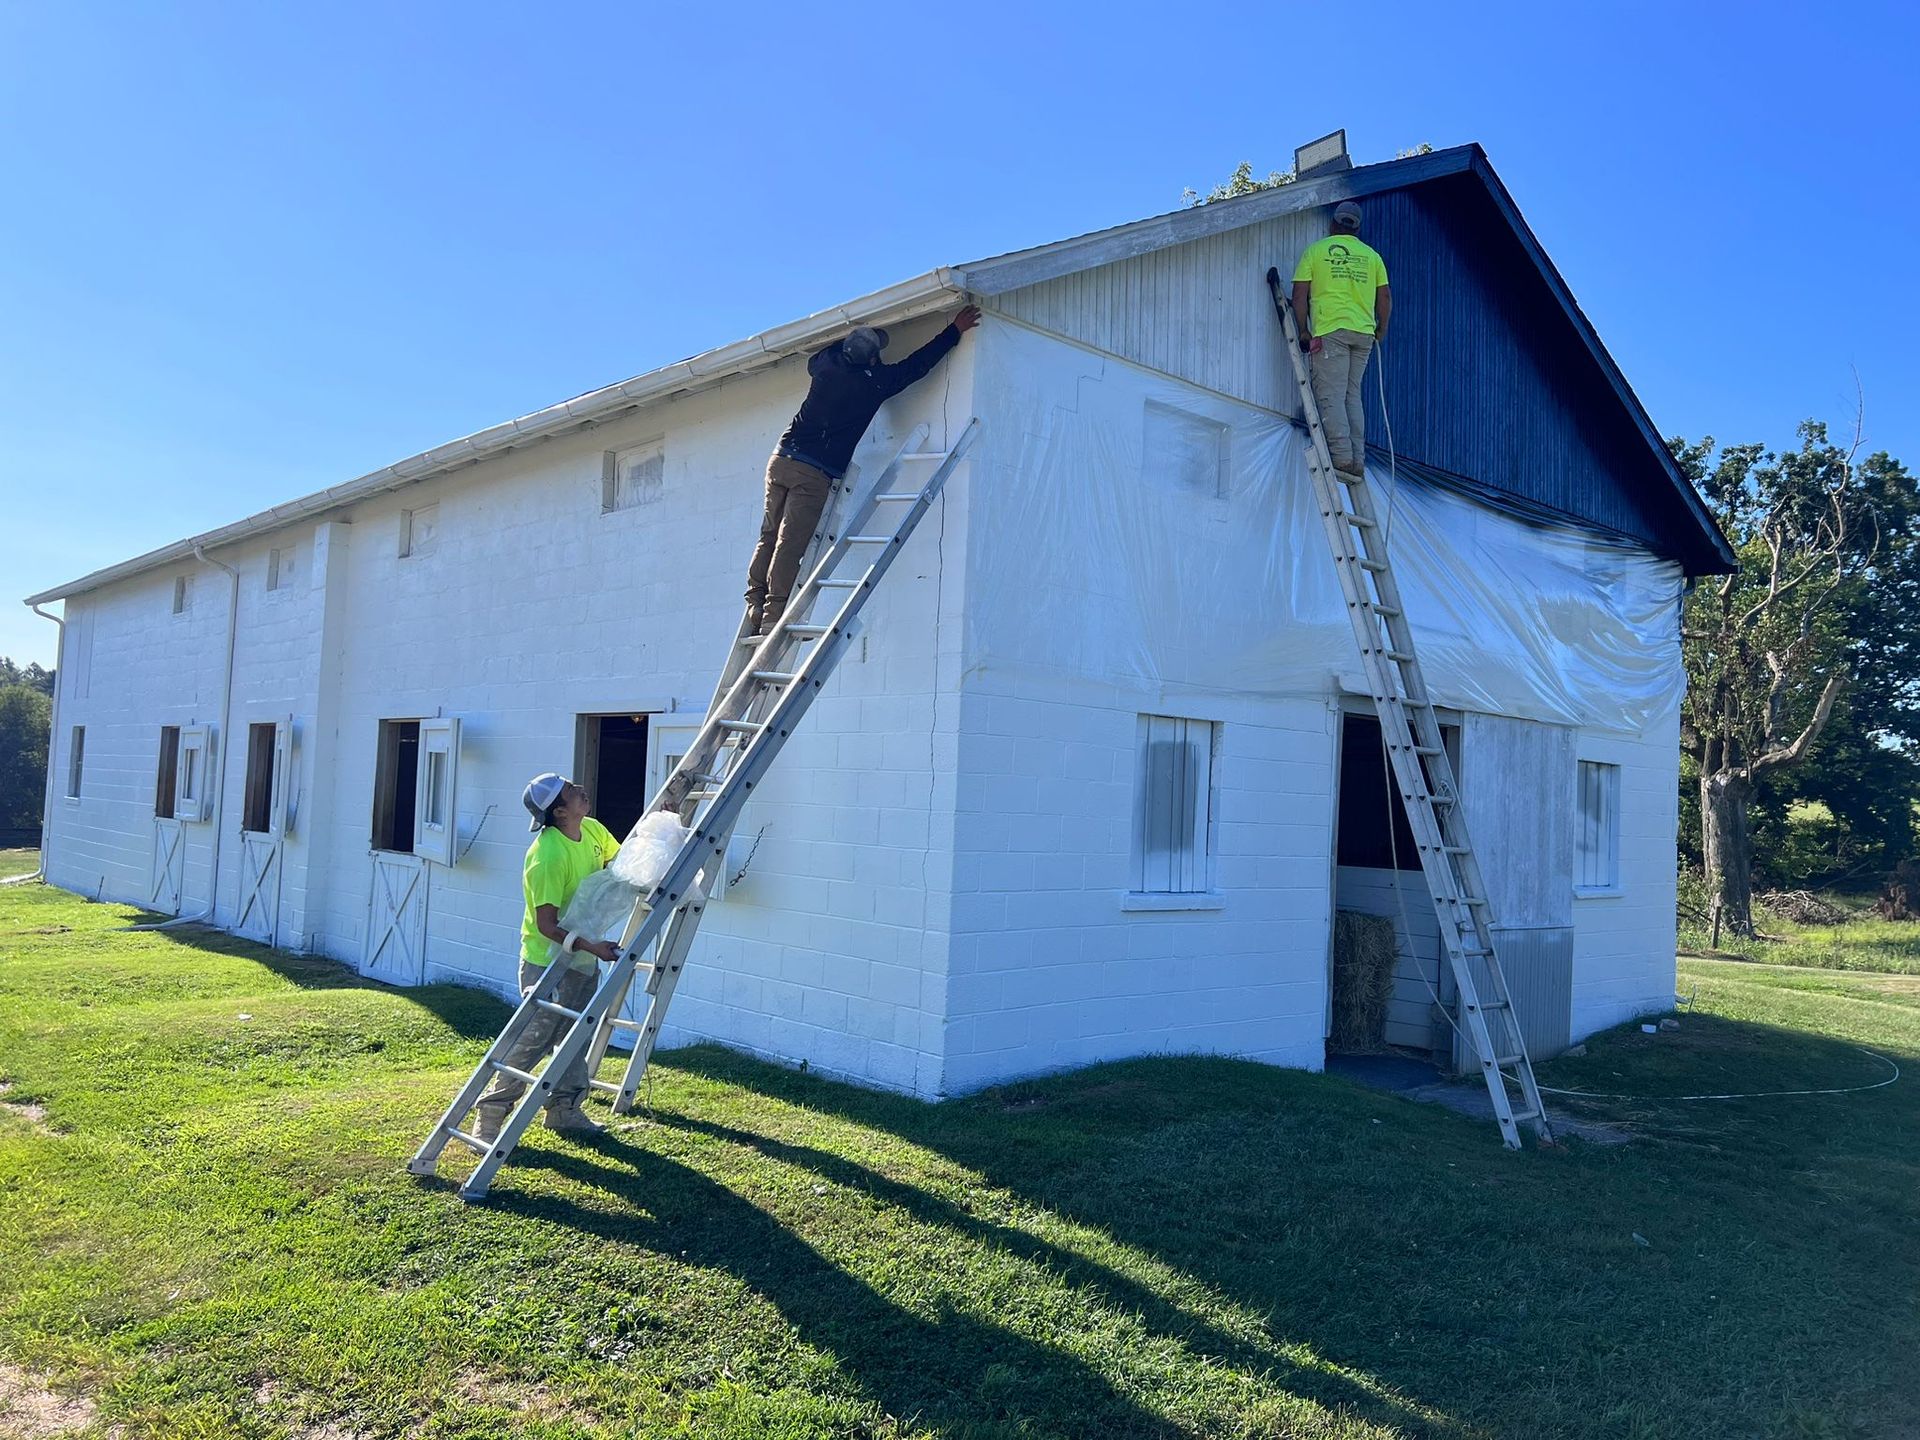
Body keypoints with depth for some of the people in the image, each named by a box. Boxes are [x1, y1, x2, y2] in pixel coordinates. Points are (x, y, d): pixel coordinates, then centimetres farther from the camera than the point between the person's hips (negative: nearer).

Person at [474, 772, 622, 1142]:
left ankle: (565, 1110, 29)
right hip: (548, 962, -8)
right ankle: (491, 1115, 9)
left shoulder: (593, 831, -2)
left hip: (583, 961, 9)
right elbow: (547, 925, -26)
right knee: (532, 1041, -4)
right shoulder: (547, 855, -27)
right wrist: (591, 946, -32)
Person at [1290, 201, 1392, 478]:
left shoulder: (1315, 250, 5)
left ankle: (1342, 457, -15)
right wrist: (1381, 329, 24)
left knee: (1331, 395, -5)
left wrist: (1303, 330, 5)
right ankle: (1358, 460, 6)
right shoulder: (1371, 255, 14)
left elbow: (1300, 294, -1)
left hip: (1330, 330, -4)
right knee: (1352, 394, 11)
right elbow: (1385, 296, 12)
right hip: (1364, 332, 4)